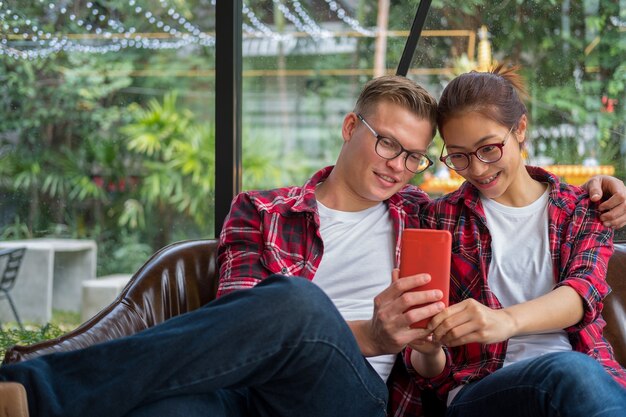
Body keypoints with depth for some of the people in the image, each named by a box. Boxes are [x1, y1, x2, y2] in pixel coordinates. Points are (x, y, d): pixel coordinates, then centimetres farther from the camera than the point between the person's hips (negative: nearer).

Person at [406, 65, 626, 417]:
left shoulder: (583, 210, 17)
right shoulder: (442, 218, 16)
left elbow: (584, 289, -6)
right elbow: (435, 369, 12)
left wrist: (506, 320, -27)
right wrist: (427, 354, -14)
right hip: (479, 389, -1)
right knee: (570, 371, -36)